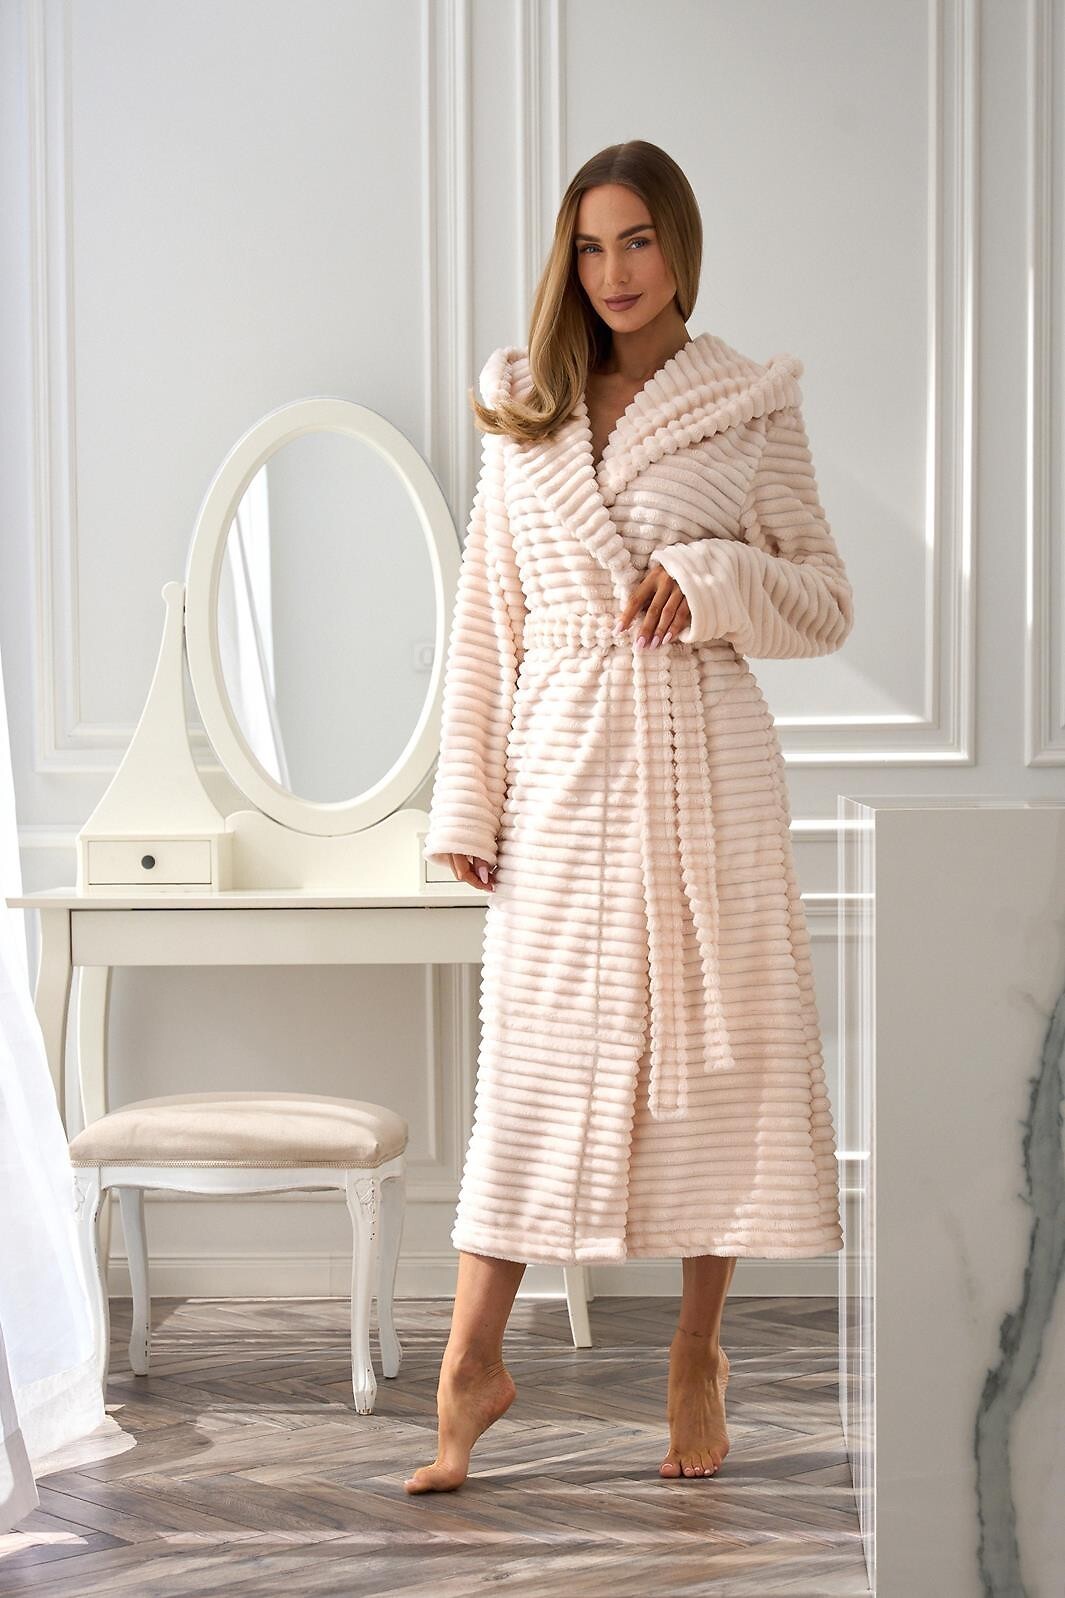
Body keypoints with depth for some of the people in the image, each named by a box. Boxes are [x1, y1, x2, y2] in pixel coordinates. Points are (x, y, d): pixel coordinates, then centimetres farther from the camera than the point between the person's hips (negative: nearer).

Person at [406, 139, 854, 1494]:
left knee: (717, 1043, 4)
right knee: (536, 1049, 0)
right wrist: (467, 799, 4)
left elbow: (828, 606, 4)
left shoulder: (753, 409, 3)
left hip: (704, 765, -1)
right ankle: (473, 1361, 7)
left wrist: (710, 577, -14)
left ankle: (697, 1354, 19)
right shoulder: (522, 416, 9)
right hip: (564, 770, 1)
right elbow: (486, 619, 9)